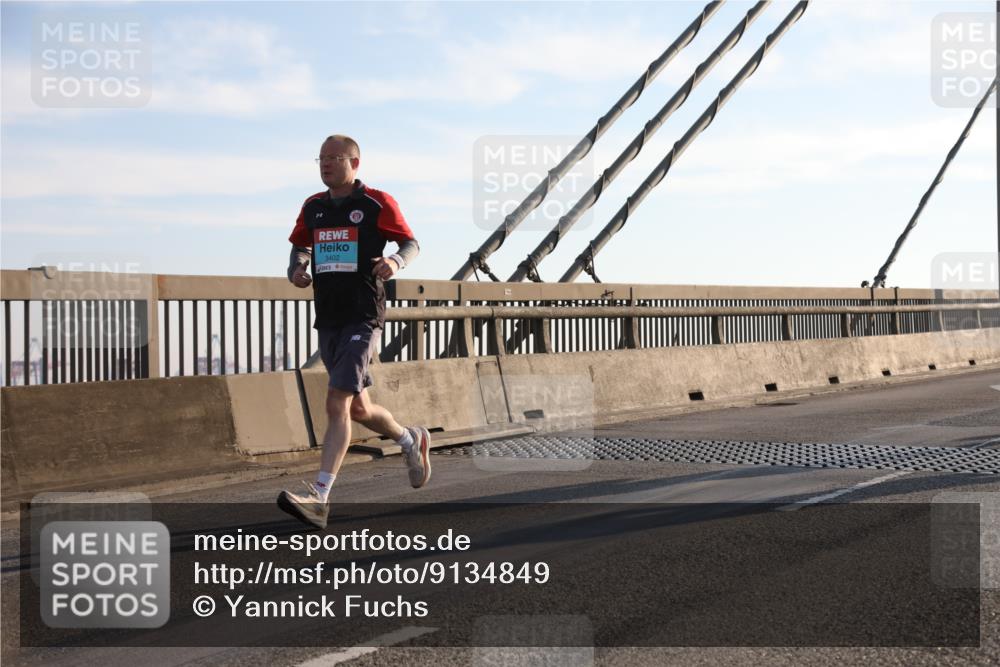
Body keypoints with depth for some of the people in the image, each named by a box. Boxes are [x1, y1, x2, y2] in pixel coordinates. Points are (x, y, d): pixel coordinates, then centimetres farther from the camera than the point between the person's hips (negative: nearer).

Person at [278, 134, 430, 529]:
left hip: (362, 319, -6)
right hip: (327, 320, 7)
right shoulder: (313, 207, 11)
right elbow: (300, 246, 26)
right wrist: (296, 269, 3)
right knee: (359, 409, 13)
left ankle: (318, 498, -19)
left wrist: (396, 261, -18)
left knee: (337, 403, -17)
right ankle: (411, 441, 41)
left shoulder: (378, 204, -3)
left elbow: (411, 243, 4)